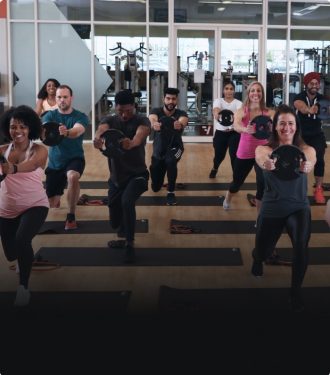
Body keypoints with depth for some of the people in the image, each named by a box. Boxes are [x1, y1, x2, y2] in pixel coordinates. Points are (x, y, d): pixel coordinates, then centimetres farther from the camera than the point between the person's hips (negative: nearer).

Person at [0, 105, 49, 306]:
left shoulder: (39, 150, -11)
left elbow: (28, 166, -33)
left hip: (35, 205, -4)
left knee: (22, 239, -31)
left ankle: (24, 286, -8)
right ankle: (26, 259, 54)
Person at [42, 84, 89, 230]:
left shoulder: (81, 117, -11)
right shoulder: (50, 116, -6)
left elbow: (78, 130, -33)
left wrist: (66, 132, -56)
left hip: (75, 158, -3)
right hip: (55, 162, 3)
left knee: (73, 177, -39)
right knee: (52, 204, 6)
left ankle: (71, 216, -17)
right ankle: (57, 197, 48)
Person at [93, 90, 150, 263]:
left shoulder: (142, 121, -12)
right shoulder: (109, 120, -5)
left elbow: (141, 134, -36)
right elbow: (101, 130, -29)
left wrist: (131, 142, -60)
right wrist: (98, 139, -54)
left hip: (137, 174, -4)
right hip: (116, 177, 4)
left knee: (127, 202, -32)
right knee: (115, 222, 11)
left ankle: (129, 244, -15)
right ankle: (126, 236, 45)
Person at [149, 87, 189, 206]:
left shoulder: (181, 113, -19)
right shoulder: (156, 111, -16)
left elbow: (183, 121, -44)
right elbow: (152, 119, -41)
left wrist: (180, 124, -69)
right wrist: (154, 124, -66)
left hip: (174, 148, -2)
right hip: (158, 150, 2)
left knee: (170, 161, -39)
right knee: (155, 187, 10)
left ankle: (171, 192, -18)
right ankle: (161, 173, 48)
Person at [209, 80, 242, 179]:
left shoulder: (238, 103, -1)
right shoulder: (218, 101, 0)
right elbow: (216, 110, -24)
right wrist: (217, 114, -49)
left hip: (234, 133, -1)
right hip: (220, 133, 1)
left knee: (234, 155, -12)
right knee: (219, 155, 12)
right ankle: (214, 169, 47)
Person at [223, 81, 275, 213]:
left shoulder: (269, 112, -6)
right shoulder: (241, 112, -7)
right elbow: (236, 126, -28)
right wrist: (245, 129, -51)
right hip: (244, 154, 1)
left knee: (263, 185, -19)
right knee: (237, 182, 21)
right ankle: (227, 200, 55)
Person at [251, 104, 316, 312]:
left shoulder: (306, 150, -6)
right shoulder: (264, 149, -8)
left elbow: (311, 162, -30)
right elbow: (261, 159, -34)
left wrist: (306, 166, -56)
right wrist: (266, 163, -59)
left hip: (299, 207, -1)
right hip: (272, 208, 1)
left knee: (301, 245, -29)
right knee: (262, 252, 14)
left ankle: (296, 289, -3)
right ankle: (257, 259, 55)